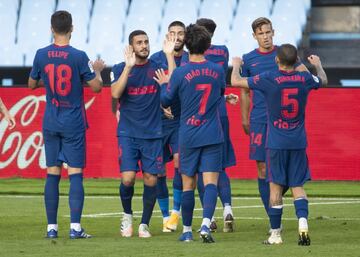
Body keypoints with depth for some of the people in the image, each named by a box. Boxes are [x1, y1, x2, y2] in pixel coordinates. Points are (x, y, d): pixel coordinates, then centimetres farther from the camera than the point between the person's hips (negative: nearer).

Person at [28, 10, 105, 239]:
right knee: (75, 174, -2)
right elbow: (96, 87, -7)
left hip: (50, 123, 3)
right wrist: (97, 70, 11)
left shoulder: (41, 55, -1)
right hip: (74, 125, -3)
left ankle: (51, 227, 6)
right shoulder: (78, 57, -11)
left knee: (52, 174, 7)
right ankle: (75, 227, -9)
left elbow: (32, 84, 13)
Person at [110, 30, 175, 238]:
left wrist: (170, 56, -17)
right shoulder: (120, 69, 3)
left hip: (153, 134, 1)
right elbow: (116, 93, -13)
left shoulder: (157, 68, 5)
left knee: (151, 179, 0)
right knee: (128, 178, -12)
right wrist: (129, 66, -20)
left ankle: (145, 224, 13)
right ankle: (127, 215, 14)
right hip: (128, 133, -1)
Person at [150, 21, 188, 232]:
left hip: (183, 120, -1)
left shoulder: (191, 60, 4)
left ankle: (176, 211, -6)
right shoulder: (156, 59, 3)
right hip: (159, 120, 1)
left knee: (180, 160, -19)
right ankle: (166, 216, 16)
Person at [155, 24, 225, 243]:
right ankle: (206, 224, -24)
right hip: (213, 136, 1)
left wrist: (164, 84, 21)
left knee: (188, 185, 10)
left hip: (188, 136, -1)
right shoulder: (218, 71, -1)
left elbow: (166, 101, 4)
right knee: (211, 182, -4)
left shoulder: (180, 73, -9)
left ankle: (187, 231, 17)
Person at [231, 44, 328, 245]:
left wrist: (236, 65, 17)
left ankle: (275, 234, 7)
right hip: (299, 143, 2)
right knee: (298, 187, 7)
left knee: (276, 187, 4)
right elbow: (323, 81, 23)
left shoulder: (269, 79, -12)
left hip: (276, 143, -2)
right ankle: (303, 222, -16)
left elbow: (236, 81, -4)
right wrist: (318, 65, 44)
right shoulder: (305, 79, -2)